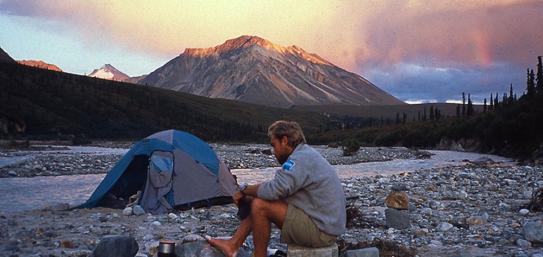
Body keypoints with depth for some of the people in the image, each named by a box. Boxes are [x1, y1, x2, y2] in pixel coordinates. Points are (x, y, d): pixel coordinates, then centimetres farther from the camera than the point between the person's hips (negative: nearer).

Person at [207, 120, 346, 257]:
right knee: (259, 200, 10)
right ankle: (233, 244, 11)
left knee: (260, 206, -15)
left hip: (321, 231, -10)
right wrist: (249, 193, 3)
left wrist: (243, 191, -8)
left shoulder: (301, 159, -20)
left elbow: (272, 190, -25)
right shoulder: (306, 154, 13)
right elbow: (279, 189, 13)